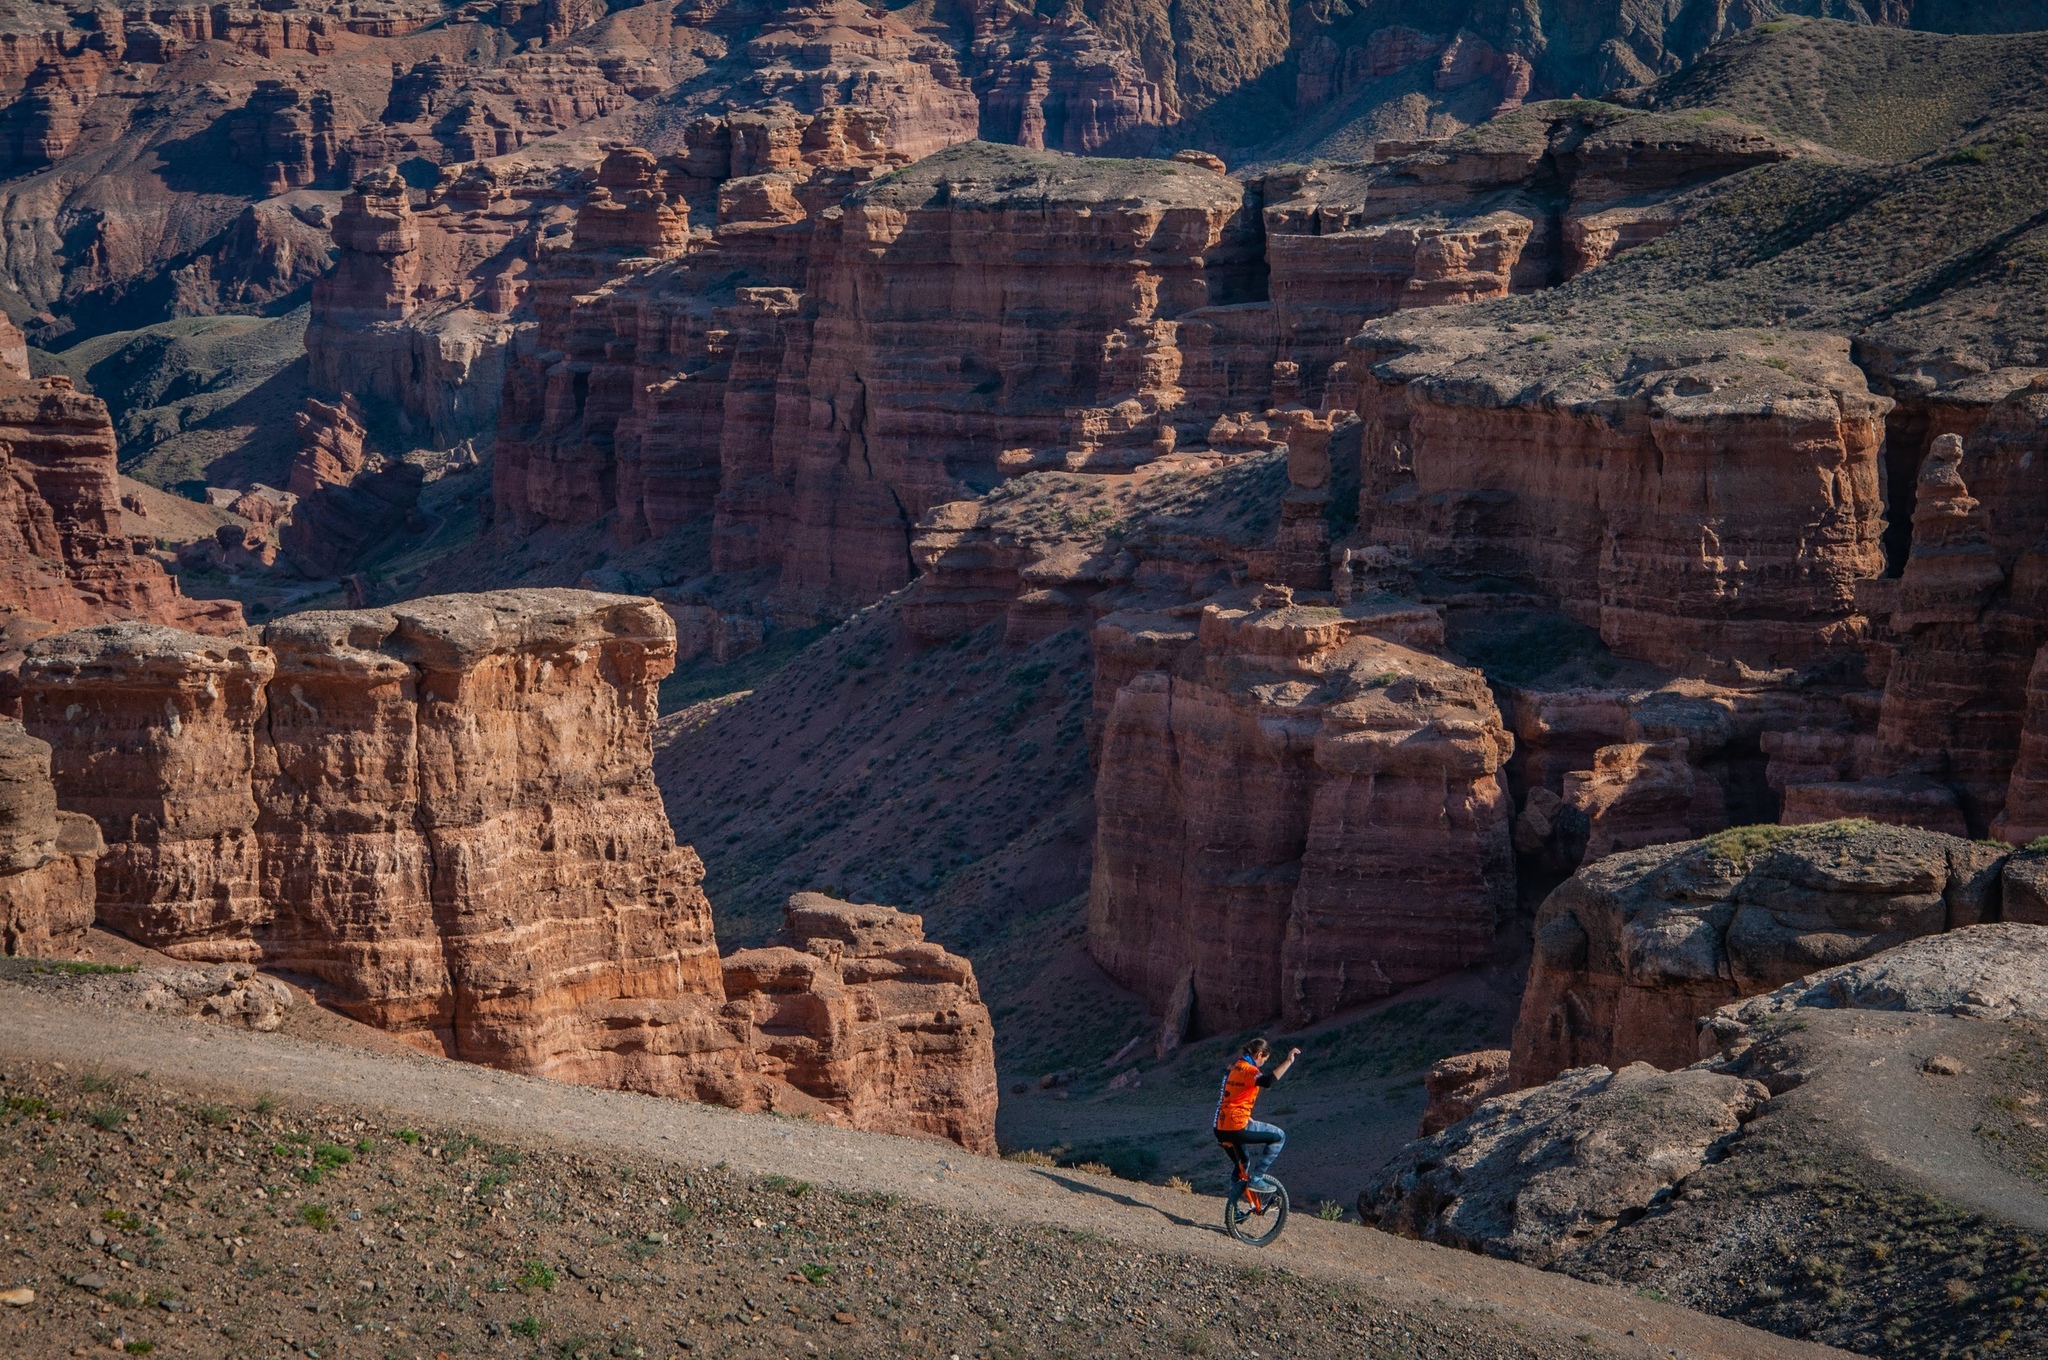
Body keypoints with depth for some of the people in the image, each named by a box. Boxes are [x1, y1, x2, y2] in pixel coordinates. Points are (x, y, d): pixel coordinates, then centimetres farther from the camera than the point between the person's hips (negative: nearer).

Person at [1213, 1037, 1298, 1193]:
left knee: (1242, 1168, 29)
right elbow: (1268, 1081, -35)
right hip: (1237, 1128, -10)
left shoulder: (1234, 1068, 17)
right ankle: (1256, 1178, -3)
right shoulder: (1248, 1070, -13)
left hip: (1221, 1130, 10)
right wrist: (1288, 1061, -35)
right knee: (1278, 1136, 2)